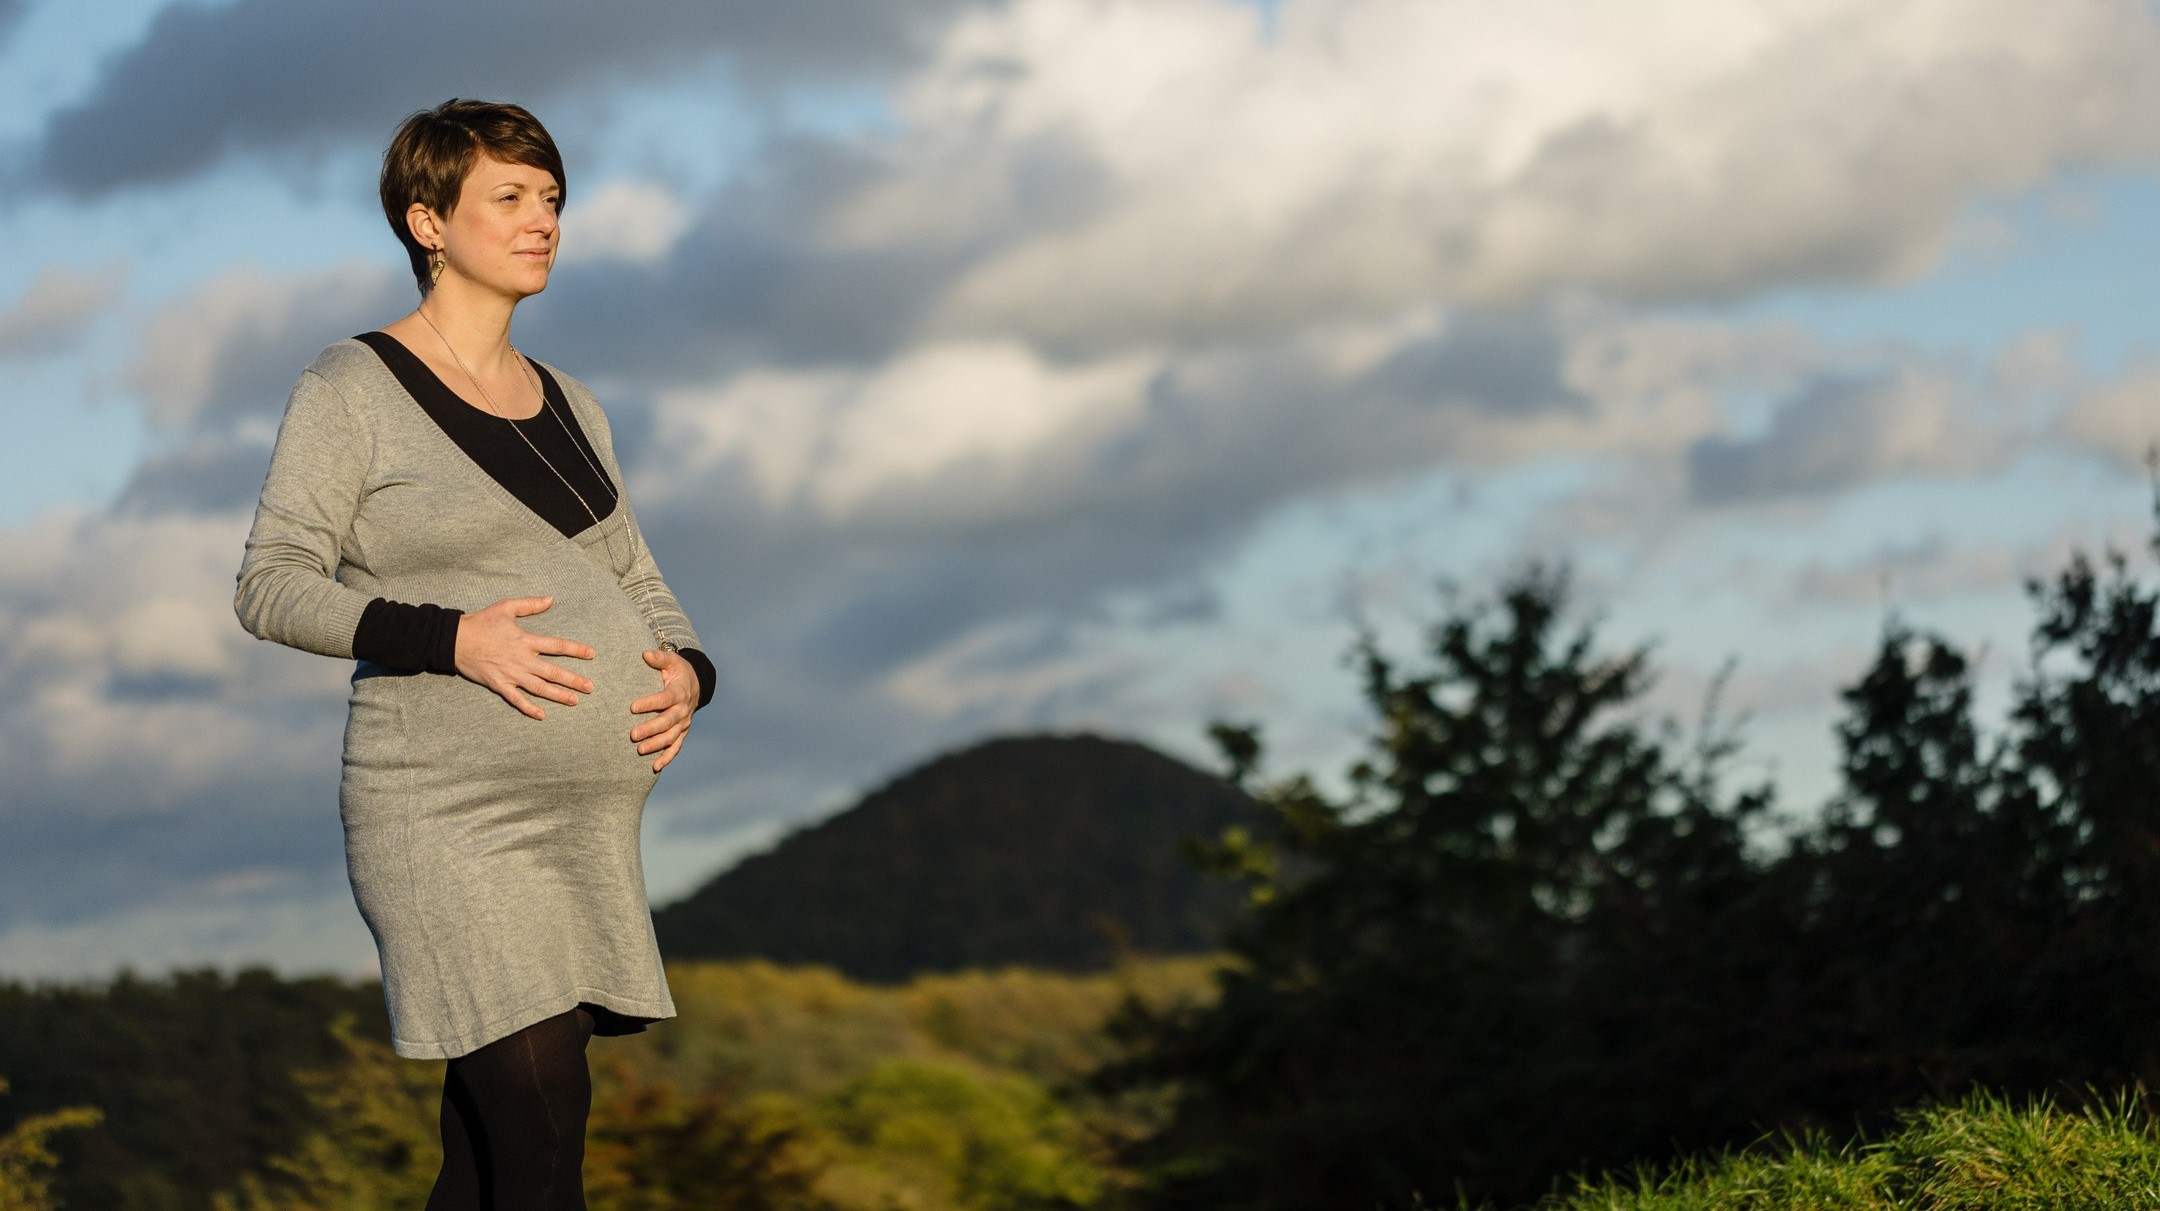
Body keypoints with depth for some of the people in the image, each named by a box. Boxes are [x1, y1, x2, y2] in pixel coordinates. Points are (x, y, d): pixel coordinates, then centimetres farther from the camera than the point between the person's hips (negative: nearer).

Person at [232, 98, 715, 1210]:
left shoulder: (568, 409, 17)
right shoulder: (351, 389, -2)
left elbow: (638, 588, 22)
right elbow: (273, 587, -7)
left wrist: (684, 673, -1)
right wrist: (453, 638, -20)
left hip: (586, 827, 7)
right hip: (447, 817, -7)